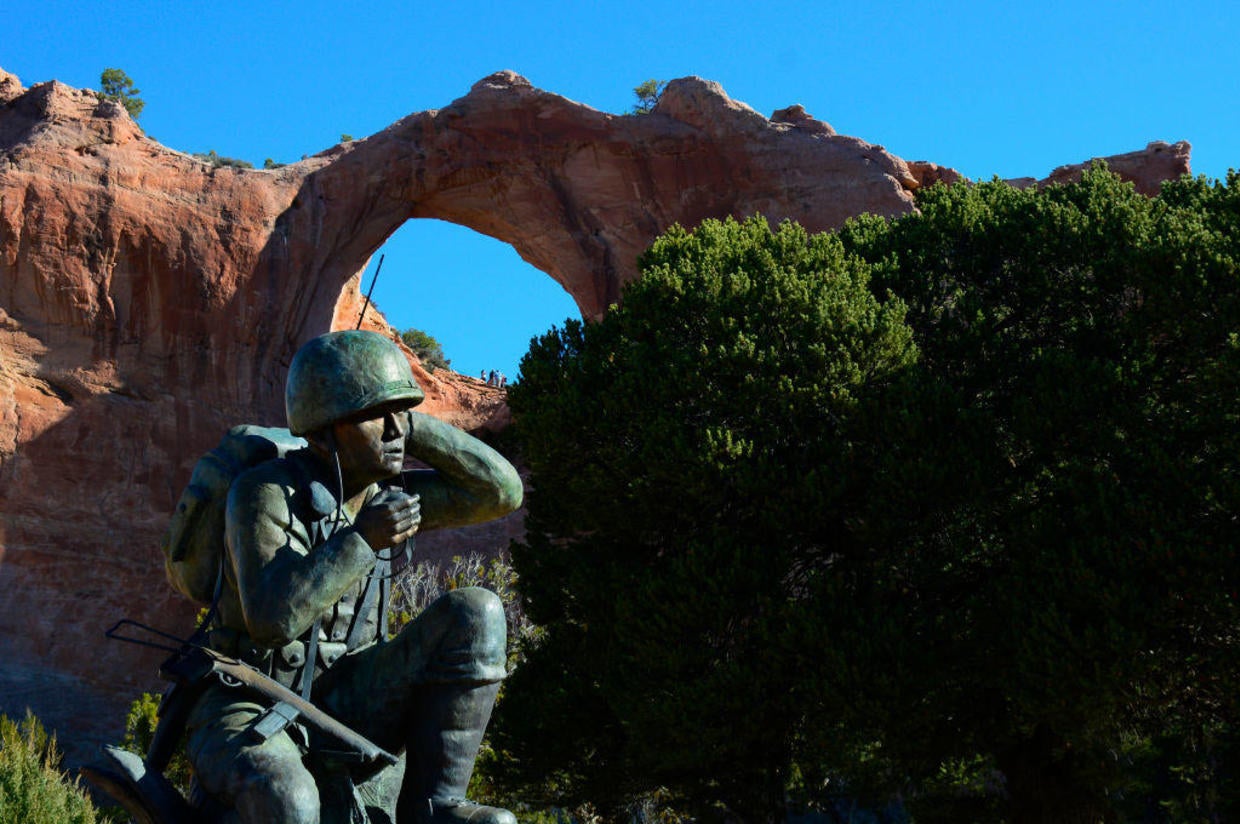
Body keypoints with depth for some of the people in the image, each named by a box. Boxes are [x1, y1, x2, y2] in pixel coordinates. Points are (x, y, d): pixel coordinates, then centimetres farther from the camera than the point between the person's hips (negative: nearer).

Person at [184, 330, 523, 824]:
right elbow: (273, 619, -27)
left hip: (340, 704, 6)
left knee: (476, 614, -15)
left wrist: (406, 423, -6)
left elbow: (501, 491, -1)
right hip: (249, 715, -6)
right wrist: (363, 540, -29)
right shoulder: (265, 493, -15)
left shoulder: (389, 495, 4)